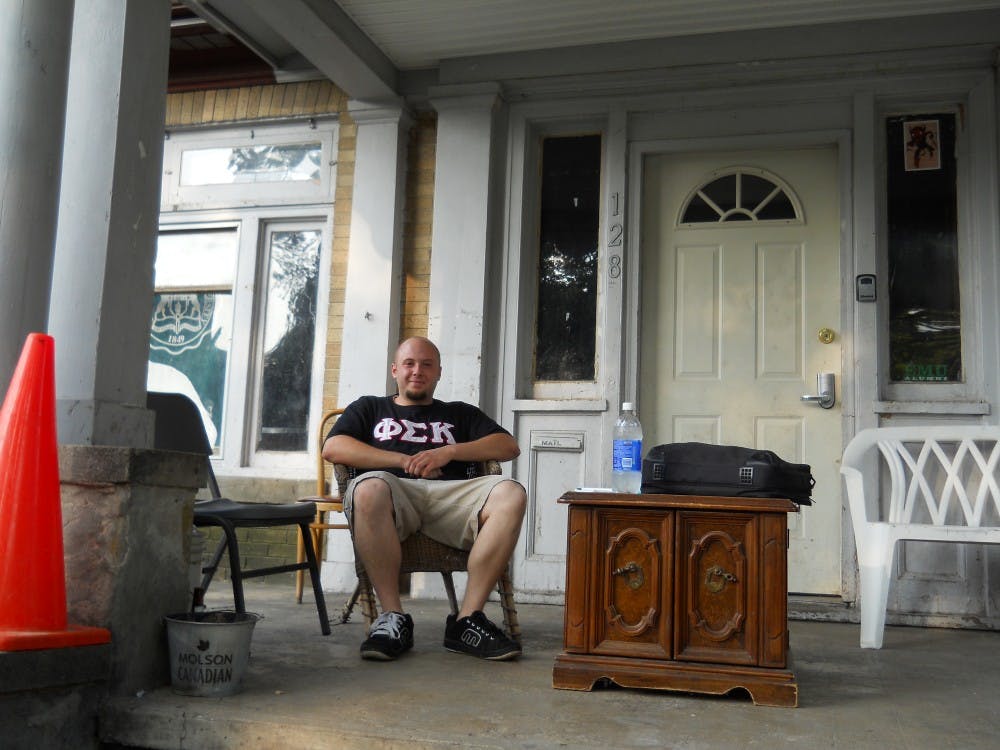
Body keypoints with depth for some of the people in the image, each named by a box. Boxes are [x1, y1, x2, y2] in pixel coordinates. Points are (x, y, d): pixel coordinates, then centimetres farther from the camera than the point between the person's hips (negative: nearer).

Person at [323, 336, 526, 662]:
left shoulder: (460, 413, 33)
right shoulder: (370, 408, 30)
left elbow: (509, 446, 18)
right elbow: (333, 448, 11)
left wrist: (449, 452, 2)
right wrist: (404, 460, 1)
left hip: (452, 493, 2)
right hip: (396, 490, -1)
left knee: (511, 494, -29)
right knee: (369, 488, -39)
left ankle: (467, 619, -27)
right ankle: (393, 617, -30)